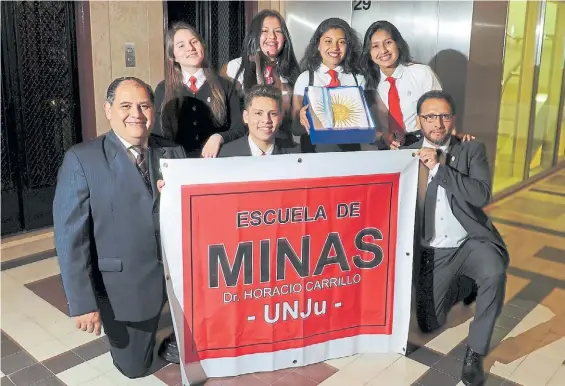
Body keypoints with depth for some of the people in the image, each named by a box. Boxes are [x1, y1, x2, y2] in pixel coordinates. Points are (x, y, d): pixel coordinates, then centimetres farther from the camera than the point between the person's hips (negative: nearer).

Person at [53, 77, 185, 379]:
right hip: (124, 286, -2)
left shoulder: (174, 153, 1)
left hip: (176, 276, 3)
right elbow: (70, 235, -12)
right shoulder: (81, 159, -11)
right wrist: (82, 303, -15)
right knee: (135, 367, 10)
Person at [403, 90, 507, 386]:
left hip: (471, 242, -1)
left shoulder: (472, 149, -1)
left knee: (494, 273, -35)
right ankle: (458, 284, 32)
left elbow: (482, 195, -17)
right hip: (433, 252, 2)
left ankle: (475, 351, -14)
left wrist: (439, 167, -22)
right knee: (428, 325, 1)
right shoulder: (407, 155, 2)